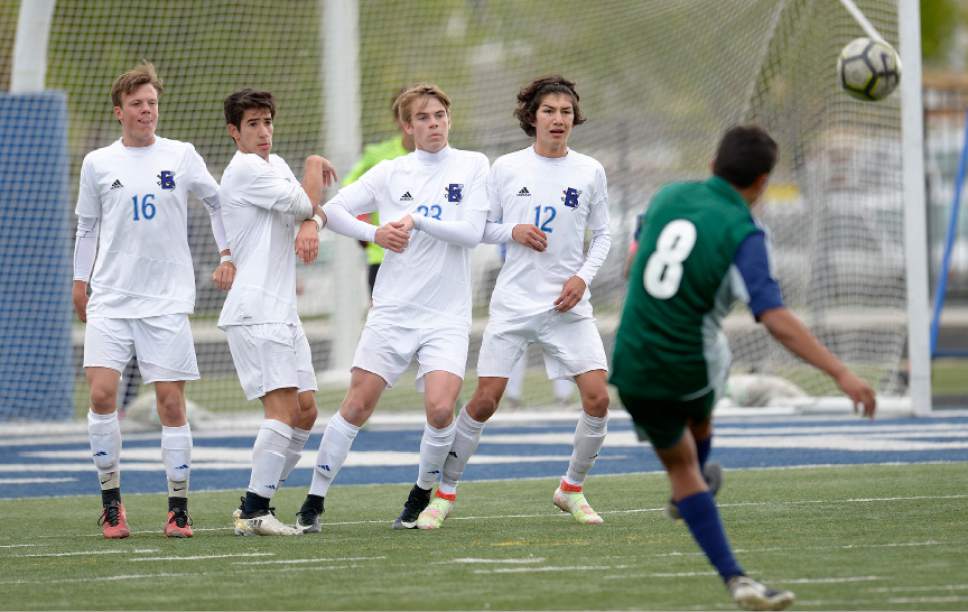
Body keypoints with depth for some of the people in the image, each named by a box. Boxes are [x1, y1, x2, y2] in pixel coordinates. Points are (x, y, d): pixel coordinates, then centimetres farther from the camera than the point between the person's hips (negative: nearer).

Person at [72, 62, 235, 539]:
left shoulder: (180, 156, 4)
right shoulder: (97, 163, 7)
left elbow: (218, 202, 16)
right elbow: (87, 227, 16)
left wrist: (227, 255, 9)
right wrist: (80, 280, 10)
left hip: (167, 300, -1)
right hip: (111, 298, 1)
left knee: (170, 402, -3)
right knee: (102, 392, -14)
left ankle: (178, 508, 5)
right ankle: (111, 502, -2)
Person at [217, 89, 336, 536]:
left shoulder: (275, 165, 19)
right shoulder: (246, 169, -10)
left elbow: (311, 211, 16)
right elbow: (305, 203, -11)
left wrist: (311, 226, -7)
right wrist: (315, 167, 8)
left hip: (282, 312, 10)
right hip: (254, 312, -10)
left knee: (305, 410, 9)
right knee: (283, 406, -18)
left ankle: (256, 504, 15)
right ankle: (254, 512, -18)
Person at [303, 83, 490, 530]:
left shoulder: (472, 166, 2)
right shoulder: (389, 173, 6)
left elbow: (472, 231, -8)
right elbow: (333, 209, 7)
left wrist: (416, 221, -12)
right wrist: (376, 234, -7)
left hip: (447, 316, -1)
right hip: (392, 309, 1)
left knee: (440, 408, -17)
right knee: (357, 405, -2)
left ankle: (423, 493, 7)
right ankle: (314, 500, 8)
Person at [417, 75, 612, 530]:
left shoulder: (589, 172, 3)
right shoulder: (505, 168, 1)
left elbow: (602, 234, 10)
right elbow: (481, 228, 7)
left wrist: (584, 276, -5)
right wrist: (512, 231, -12)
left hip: (568, 305, 1)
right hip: (513, 302, -1)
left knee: (597, 397, -10)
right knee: (484, 400, -5)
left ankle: (572, 488, 11)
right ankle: (445, 492, 10)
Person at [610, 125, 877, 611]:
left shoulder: (667, 197, 0)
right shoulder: (742, 234, -15)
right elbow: (776, 320, -24)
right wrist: (841, 374, -24)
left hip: (632, 367, 4)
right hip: (691, 367, -4)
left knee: (679, 465, 17)